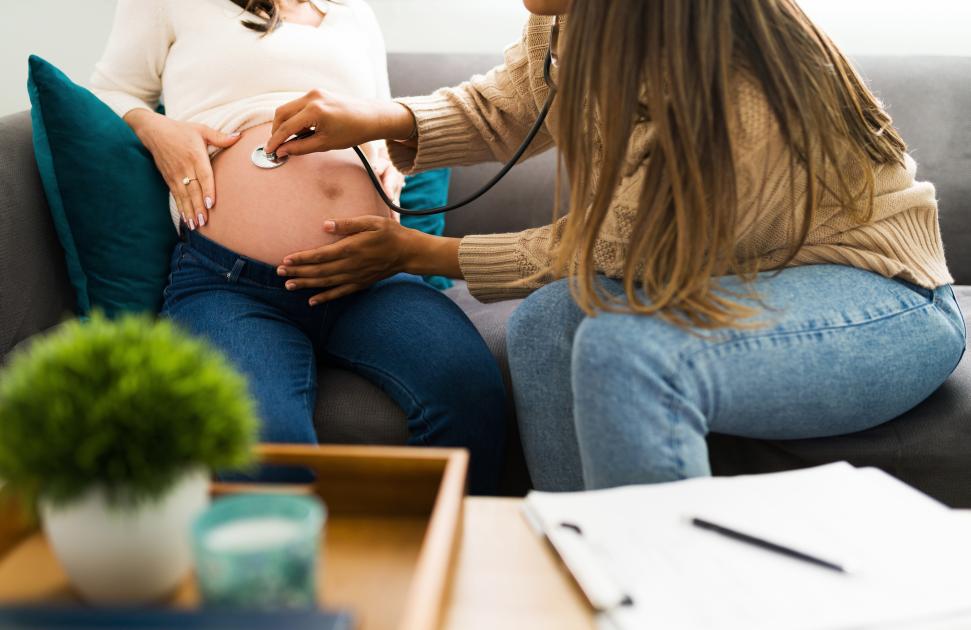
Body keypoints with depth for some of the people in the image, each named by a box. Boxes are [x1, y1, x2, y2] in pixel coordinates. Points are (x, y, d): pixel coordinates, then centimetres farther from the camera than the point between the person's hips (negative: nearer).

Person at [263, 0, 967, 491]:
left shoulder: (745, 116, -32)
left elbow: (605, 253, -18)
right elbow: (506, 107, 11)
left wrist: (417, 254, -9)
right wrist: (383, 119, -8)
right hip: (748, 271, 8)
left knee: (625, 347, -33)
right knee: (548, 321, -15)